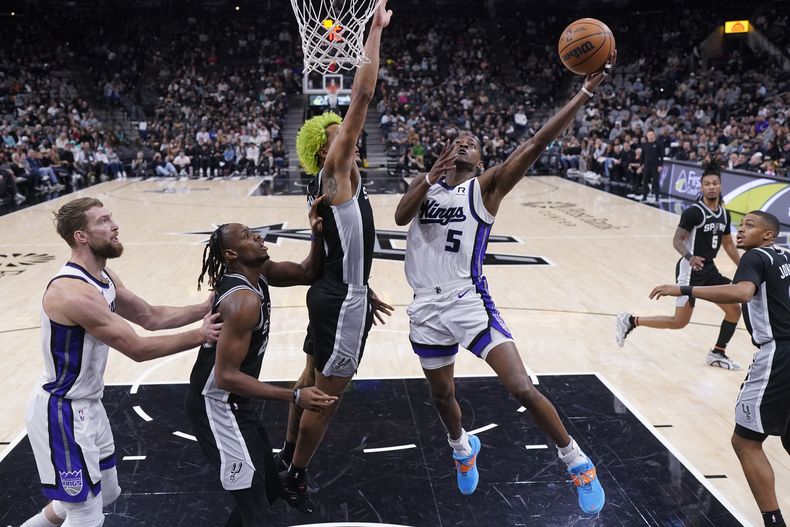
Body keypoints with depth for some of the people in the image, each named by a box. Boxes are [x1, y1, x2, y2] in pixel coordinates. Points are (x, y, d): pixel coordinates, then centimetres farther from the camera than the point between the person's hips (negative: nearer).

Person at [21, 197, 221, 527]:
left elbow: (151, 317, 10)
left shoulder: (104, 277, 2)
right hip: (62, 412, -9)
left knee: (106, 493, 24)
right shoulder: (73, 292, -29)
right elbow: (137, 349, -24)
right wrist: (200, 336, -16)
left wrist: (205, 309, -1)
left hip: (88, 405, 10)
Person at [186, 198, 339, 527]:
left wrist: (318, 236, -7)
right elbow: (225, 376, -28)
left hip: (236, 402, 10)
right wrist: (295, 397, -29)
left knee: (268, 487, 20)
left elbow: (308, 273, 14)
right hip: (218, 406, -10)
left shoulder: (260, 272, 1)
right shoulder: (244, 301, -26)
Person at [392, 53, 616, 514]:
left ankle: (579, 463, 10)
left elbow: (535, 145, -11)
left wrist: (586, 92, -19)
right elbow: (400, 217, -9)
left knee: (522, 388, -12)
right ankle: (463, 447, 52)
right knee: (442, 395, 20)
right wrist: (429, 179, -25)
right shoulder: (423, 185, 11)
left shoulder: (486, 187, 1)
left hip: (470, 303, -4)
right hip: (427, 308, 4)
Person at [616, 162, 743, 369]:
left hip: (709, 269, 7)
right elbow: (677, 240, -19)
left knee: (734, 311, 4)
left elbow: (728, 245, 19)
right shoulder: (693, 212, -15)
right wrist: (689, 257, -38)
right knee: (679, 322, -6)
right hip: (690, 270, -7)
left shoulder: (724, 214, 8)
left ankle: (717, 353, 20)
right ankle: (629, 321, 6)